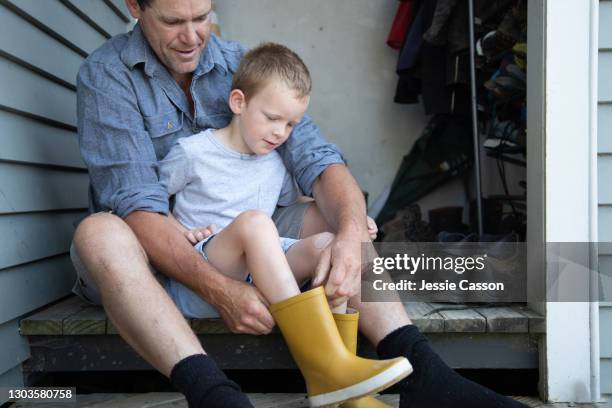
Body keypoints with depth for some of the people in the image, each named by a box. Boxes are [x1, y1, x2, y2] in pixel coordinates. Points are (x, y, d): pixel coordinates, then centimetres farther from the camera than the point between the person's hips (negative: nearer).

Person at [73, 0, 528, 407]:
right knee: (99, 233, -36)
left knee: (335, 218, -17)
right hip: (154, 253, -3)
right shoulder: (106, 75, -13)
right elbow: (136, 204, -24)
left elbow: (317, 158, -13)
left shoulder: (241, 65, -3)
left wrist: (351, 233, -34)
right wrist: (217, 288, -38)